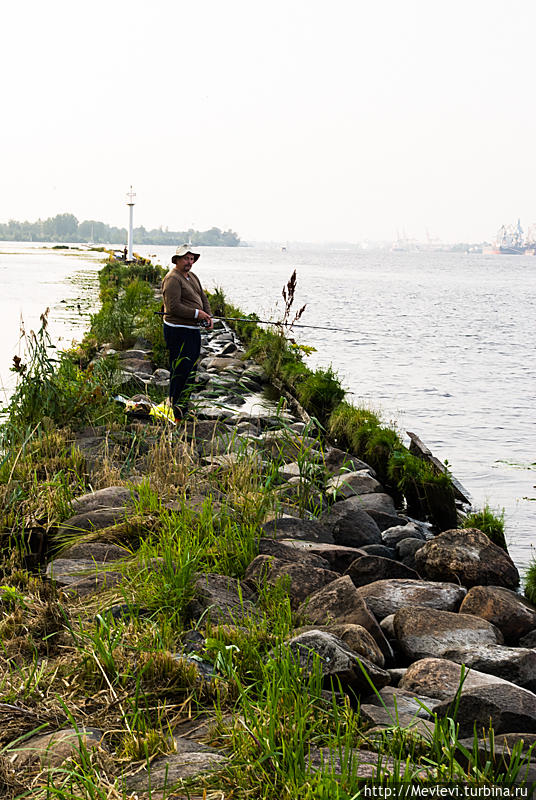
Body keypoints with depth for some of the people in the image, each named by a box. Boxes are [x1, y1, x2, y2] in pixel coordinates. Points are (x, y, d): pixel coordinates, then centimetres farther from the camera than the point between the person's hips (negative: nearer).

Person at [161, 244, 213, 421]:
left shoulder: (193, 277, 16)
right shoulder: (172, 279, -14)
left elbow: (203, 298, 19)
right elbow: (173, 307, -22)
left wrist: (208, 317, 1)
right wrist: (196, 313, -19)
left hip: (193, 330, 10)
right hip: (178, 331, -10)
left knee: (191, 369, 15)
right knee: (180, 369, -9)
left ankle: (183, 405, 25)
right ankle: (175, 408, -3)